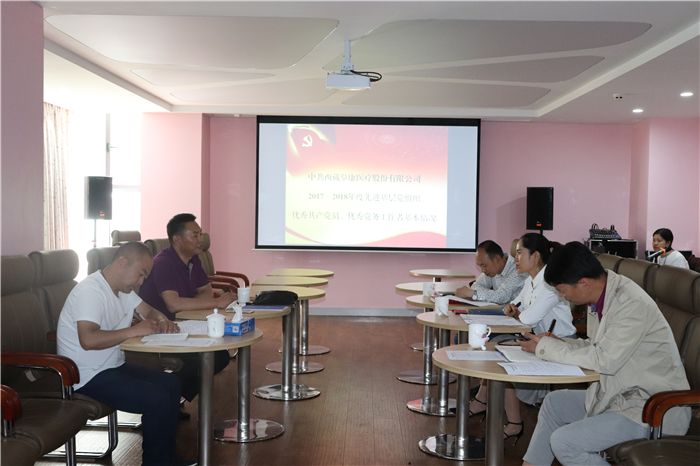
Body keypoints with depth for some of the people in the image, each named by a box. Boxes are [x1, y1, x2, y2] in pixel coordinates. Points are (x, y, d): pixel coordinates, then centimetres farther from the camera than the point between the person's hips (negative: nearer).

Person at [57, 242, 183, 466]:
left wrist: (161, 321, -6)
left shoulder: (123, 288, 8)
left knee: (171, 384, 7)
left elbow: (147, 310, 17)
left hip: (113, 367, 11)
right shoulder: (90, 291, -22)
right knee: (159, 400, -20)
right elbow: (88, 340, -35)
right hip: (89, 376, -10)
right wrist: (134, 330, -27)